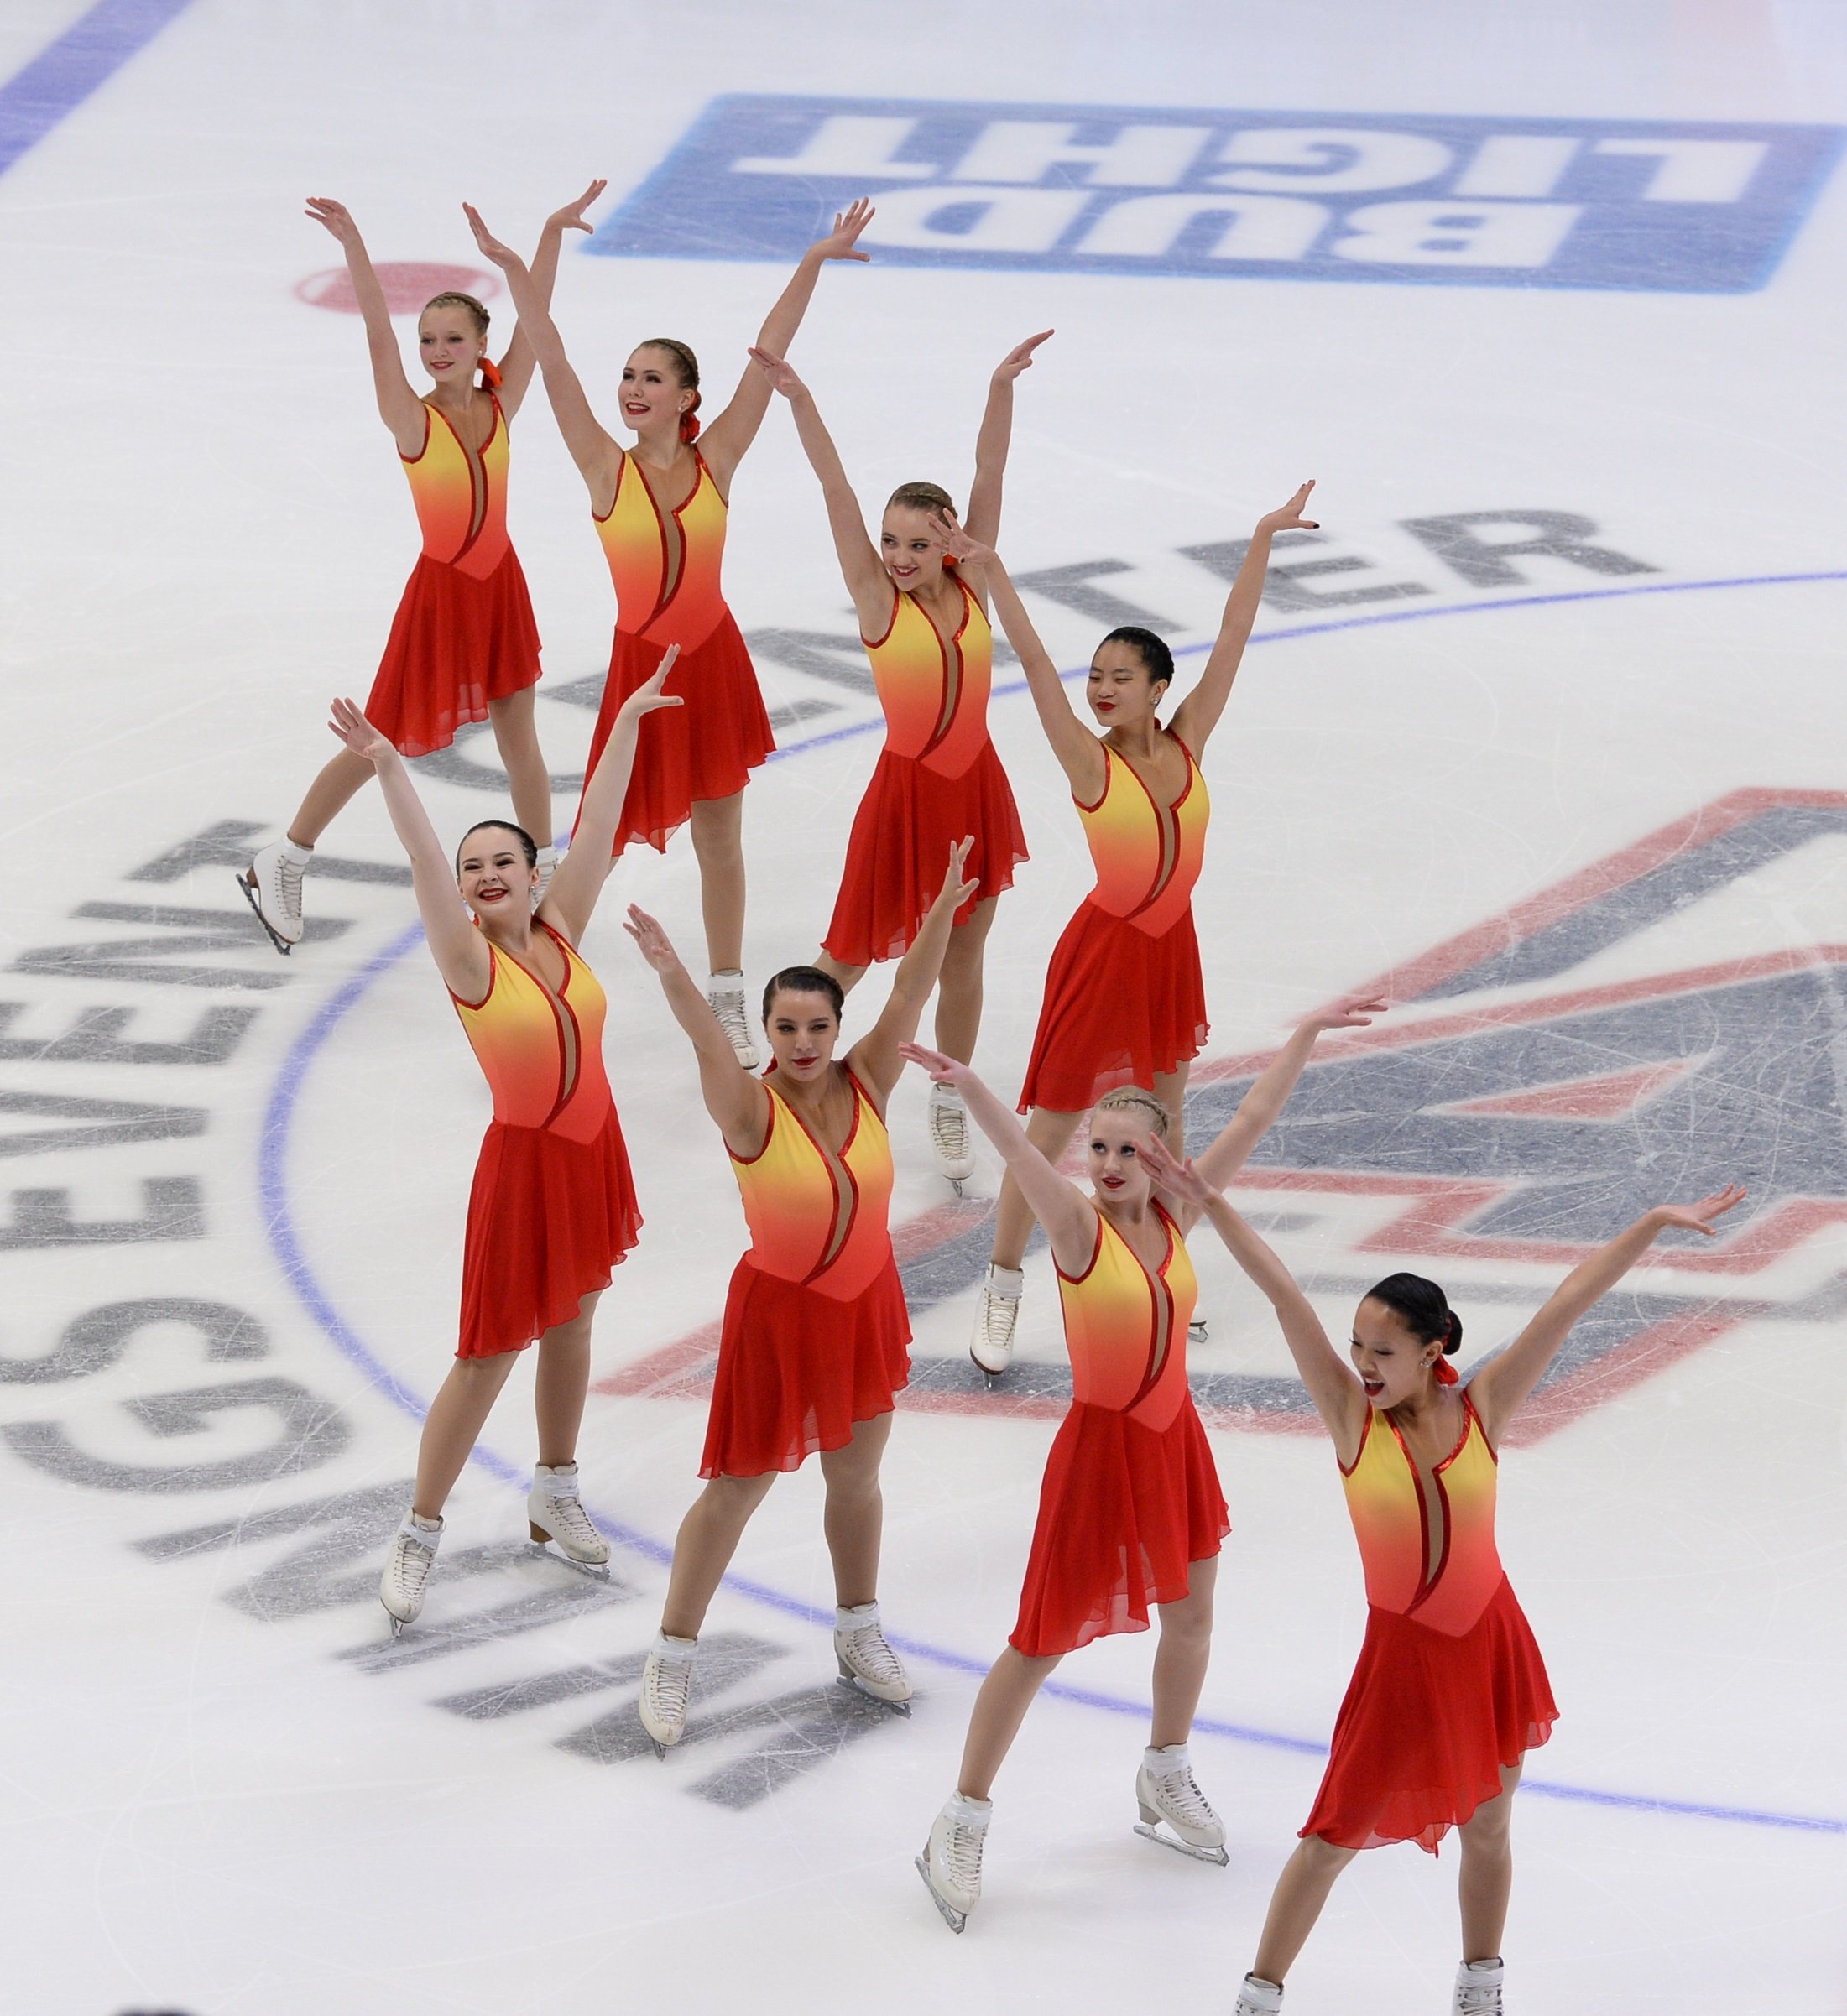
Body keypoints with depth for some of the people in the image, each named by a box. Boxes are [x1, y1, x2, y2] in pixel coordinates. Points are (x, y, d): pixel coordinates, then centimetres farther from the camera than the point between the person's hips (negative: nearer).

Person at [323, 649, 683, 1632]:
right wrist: (389, 772, -39)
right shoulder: (471, 962, -14)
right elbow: (428, 868, -27)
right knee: (488, 1355, -2)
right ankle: (418, 1536, 8)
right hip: (525, 1156, -5)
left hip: (593, 1148, 5)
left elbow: (597, 829, -1)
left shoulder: (560, 934, -1)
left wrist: (627, 723, -2)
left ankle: (556, 1493, 35)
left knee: (570, 1325, 18)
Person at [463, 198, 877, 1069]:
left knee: (719, 838, 12)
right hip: (642, 665, -2)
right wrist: (511, 269, -24)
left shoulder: (715, 461, -4)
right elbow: (553, 364, -17)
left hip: (715, 661, 2)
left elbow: (767, 357, -7)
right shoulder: (607, 471, -8)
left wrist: (813, 263, -10)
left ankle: (726, 1000, 23)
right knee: (604, 836, 3)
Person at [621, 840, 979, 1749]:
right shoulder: (752, 1110, -19)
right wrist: (670, 974, -57)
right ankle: (670, 1658, 16)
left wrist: (943, 911, -33)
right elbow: (708, 1041, -38)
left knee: (855, 1476, 19)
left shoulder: (864, 1084, -8)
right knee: (735, 1490, 4)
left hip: (865, 1303, 4)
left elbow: (908, 996, -18)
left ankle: (860, 1634, 38)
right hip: (778, 1308, -4)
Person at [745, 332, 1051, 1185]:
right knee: (853, 952, 4)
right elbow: (836, 491, -16)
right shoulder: (877, 597, -9)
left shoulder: (970, 584, -2)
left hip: (976, 787, 3)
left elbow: (989, 479, -8)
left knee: (961, 954, 12)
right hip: (906, 788, -3)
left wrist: (1001, 388, -17)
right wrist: (798, 400, -23)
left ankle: (950, 1105, 25)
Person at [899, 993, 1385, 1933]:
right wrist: (968, 1086, -53)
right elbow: (1023, 1155, -36)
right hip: (1100, 1443, -6)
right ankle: (962, 1822, 10)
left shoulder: (1175, 1218, -3)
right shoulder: (1080, 1228, -17)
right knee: (1042, 1641, 0)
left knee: (1189, 1618, 18)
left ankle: (1166, 1781, 42)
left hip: (1175, 1440, 6)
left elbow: (1252, 1120, 1)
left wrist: (1309, 1031, 3)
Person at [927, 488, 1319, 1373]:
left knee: (1163, 1108, 18)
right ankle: (1002, 1288, 6)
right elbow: (1035, 662, -22)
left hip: (1171, 944, 5)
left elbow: (1232, 637, -2)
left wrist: (1262, 540, -3)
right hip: (1103, 947, -5)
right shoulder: (1089, 762, -13)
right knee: (1051, 1125, -2)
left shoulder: (1186, 743, -3)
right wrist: (990, 572, -29)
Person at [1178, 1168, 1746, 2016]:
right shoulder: (1353, 1416, -13)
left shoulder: (1481, 1409, -9)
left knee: (1486, 1827, 16)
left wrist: (1655, 1224, -12)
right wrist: (1212, 1205, -24)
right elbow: (1284, 1297, -19)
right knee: (1334, 1835, 2)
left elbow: (1568, 1303, -11)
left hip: (1491, 1642, 2)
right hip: (1401, 1652, -2)